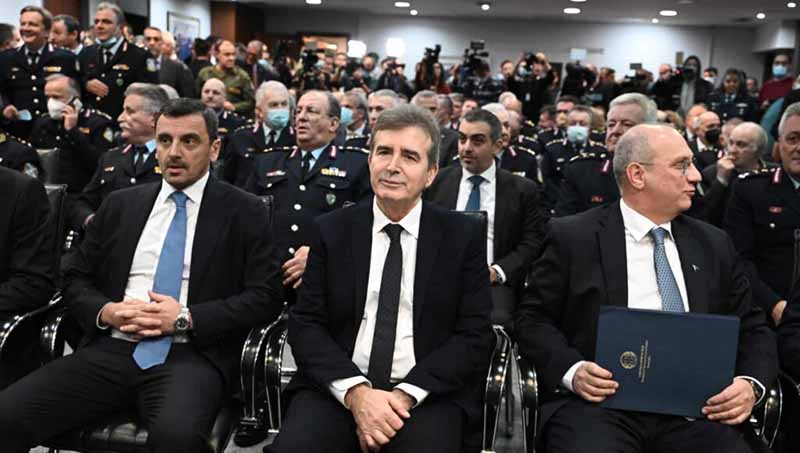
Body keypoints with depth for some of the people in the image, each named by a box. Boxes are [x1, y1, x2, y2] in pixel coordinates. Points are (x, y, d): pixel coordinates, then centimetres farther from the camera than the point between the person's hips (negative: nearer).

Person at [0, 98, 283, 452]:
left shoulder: (244, 212, 4)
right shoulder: (120, 205, 16)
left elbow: (265, 297, -3)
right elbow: (75, 278, 18)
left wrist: (187, 318, -12)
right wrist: (106, 311, -4)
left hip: (191, 355, -3)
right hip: (109, 350, 4)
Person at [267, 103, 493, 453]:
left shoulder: (464, 236, 3)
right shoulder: (331, 231, 6)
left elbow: (474, 335, -1)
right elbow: (305, 324, 2)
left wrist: (405, 395, -13)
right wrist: (355, 391, -14)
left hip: (428, 394, 0)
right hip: (337, 389, 1)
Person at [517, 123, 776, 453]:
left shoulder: (714, 245, 16)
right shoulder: (573, 237, 4)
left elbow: (751, 327, 18)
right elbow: (533, 318, 4)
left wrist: (751, 384, -2)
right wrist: (571, 370, -14)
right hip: (599, 401, -4)